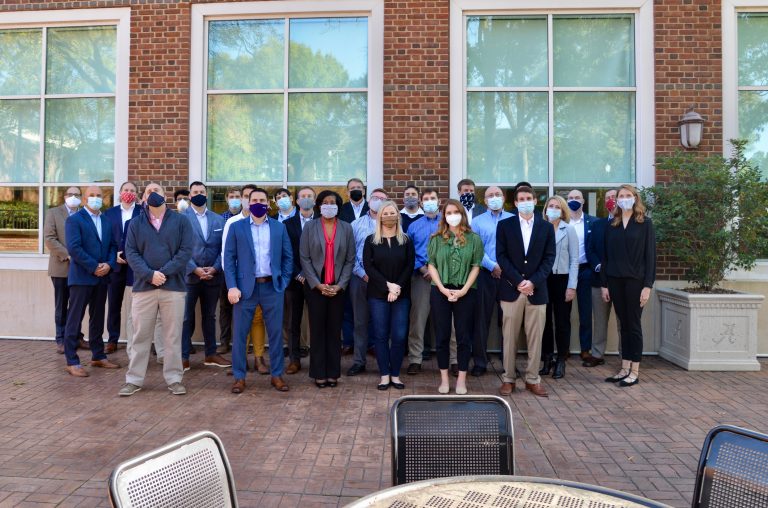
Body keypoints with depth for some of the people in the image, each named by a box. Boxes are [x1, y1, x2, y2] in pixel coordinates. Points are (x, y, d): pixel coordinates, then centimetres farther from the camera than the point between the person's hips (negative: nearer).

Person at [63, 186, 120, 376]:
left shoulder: (107, 221, 14)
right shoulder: (74, 219, -5)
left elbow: (113, 245, 10)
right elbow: (74, 248, -15)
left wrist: (109, 264, -8)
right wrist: (94, 267, -16)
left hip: (102, 277, 6)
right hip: (81, 277, -6)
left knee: (97, 318, 13)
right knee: (75, 319, -1)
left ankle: (98, 356, 21)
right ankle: (72, 361, 5)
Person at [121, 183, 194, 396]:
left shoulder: (181, 221, 6)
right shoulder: (135, 223, 10)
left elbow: (186, 250, -3)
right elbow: (131, 253, 1)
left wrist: (164, 272, -12)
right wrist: (149, 274, -14)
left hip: (173, 286, -1)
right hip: (144, 286, 1)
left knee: (173, 336, 5)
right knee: (140, 335, 6)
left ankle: (174, 379, 14)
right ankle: (134, 379, 17)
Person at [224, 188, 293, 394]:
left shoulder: (279, 227, 8)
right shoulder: (236, 227, 4)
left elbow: (288, 256, 10)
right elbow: (229, 258, 1)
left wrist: (283, 281, 0)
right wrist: (232, 286, -9)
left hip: (272, 287, 1)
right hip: (245, 287, -1)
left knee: (275, 333, 6)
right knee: (239, 334, 2)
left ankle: (277, 375, 18)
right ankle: (239, 377, 16)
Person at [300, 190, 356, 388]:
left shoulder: (346, 228, 5)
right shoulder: (310, 227, 2)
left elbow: (350, 259, 3)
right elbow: (304, 258, -2)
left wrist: (340, 285, -6)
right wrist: (318, 284, -9)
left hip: (338, 287, 1)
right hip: (315, 286, -1)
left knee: (334, 330, 6)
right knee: (317, 329, 3)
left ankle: (333, 373, 16)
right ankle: (319, 373, 13)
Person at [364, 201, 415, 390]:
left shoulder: (406, 240, 7)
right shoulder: (371, 240, 4)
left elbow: (410, 266, 1)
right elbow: (368, 266, -4)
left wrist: (398, 286, -13)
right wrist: (387, 285, -13)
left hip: (402, 295, 1)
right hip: (378, 295, 0)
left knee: (399, 336, -1)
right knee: (380, 335, 2)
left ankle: (395, 375, 13)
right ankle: (384, 375, 12)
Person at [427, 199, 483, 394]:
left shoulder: (474, 239, 3)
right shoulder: (436, 239, 4)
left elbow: (476, 267, 0)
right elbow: (432, 266, 2)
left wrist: (464, 290, -11)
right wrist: (442, 288, -10)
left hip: (466, 293, 0)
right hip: (440, 292, 1)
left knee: (464, 337, 4)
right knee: (442, 336, 6)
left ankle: (462, 380, 15)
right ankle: (444, 378, 17)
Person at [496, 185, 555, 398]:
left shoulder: (546, 227, 8)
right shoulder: (504, 225, 4)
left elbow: (549, 258, 3)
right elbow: (501, 256, -2)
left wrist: (533, 282, -11)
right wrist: (518, 281, -12)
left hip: (537, 290, 1)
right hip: (511, 290, -1)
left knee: (535, 338, 6)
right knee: (509, 337, 4)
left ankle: (533, 379, 17)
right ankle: (508, 379, 14)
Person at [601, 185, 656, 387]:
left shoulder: (645, 224, 1)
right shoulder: (611, 225, 10)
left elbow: (650, 255, -4)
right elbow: (606, 255, 9)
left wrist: (648, 285, -11)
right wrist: (604, 284, 4)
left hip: (635, 280, -3)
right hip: (615, 280, 3)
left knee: (634, 325, 1)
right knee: (624, 325, 9)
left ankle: (634, 371, 9)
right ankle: (624, 369, 15)